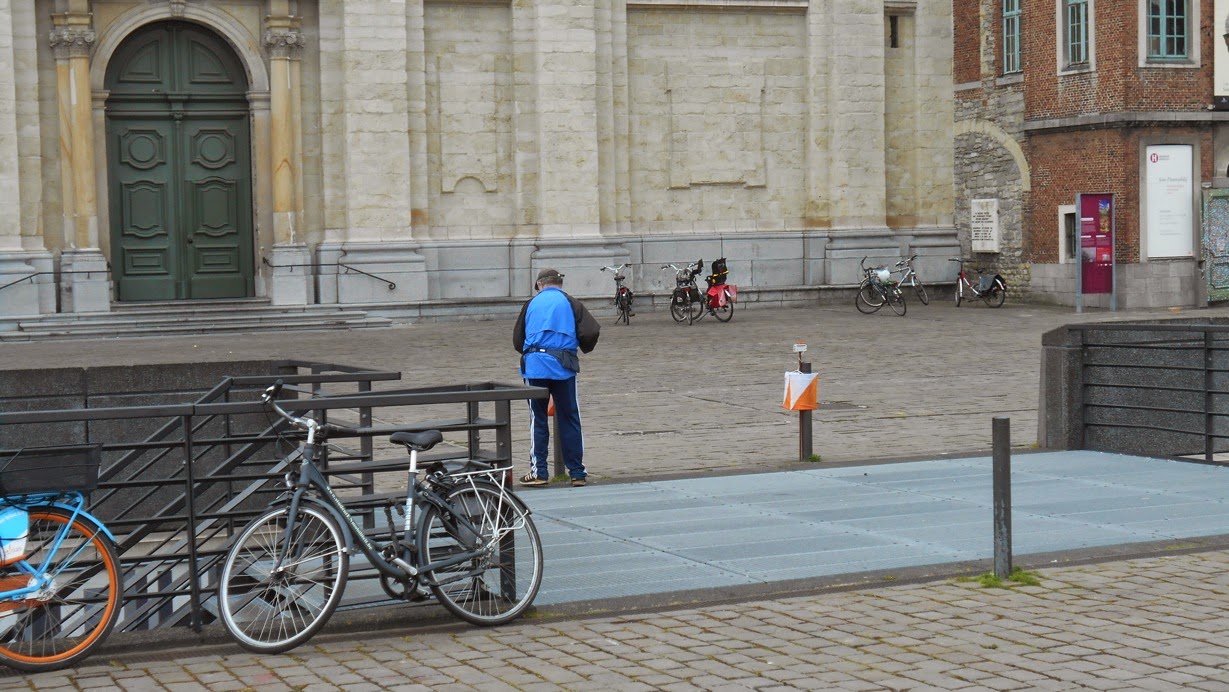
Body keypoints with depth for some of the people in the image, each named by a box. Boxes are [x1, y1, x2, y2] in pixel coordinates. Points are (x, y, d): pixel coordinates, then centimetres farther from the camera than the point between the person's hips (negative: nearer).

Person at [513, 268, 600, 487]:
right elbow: (590, 333, -3)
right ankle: (577, 473, 7)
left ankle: (538, 472, 10)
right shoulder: (571, 304, 9)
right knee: (569, 420, 5)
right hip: (563, 367, -1)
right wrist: (584, 348, 18)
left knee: (538, 420, 9)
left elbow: (517, 340, 15)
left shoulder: (530, 304, 14)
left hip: (534, 367, 1)